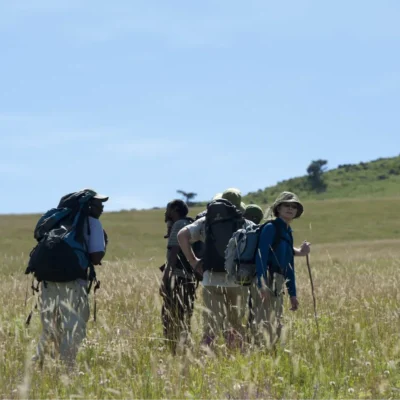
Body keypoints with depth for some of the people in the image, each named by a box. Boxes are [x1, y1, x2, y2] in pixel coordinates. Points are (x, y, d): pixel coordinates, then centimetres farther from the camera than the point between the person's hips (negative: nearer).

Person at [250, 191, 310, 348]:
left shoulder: (288, 232, 20)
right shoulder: (271, 227, -5)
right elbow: (261, 256, -15)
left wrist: (292, 293, 22)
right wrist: (262, 285, -25)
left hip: (277, 284, 9)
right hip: (265, 281, -9)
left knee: (276, 326, 11)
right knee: (263, 323, -17)